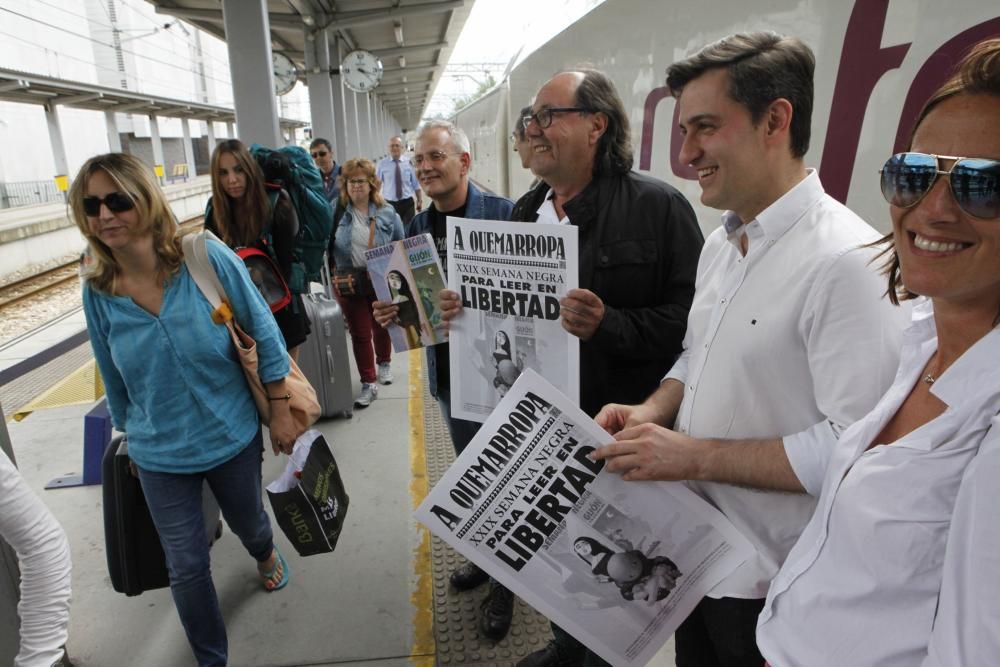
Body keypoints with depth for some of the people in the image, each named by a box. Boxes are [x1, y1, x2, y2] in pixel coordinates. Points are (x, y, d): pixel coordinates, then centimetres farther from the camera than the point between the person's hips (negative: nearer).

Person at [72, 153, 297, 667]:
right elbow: (114, 380, 4)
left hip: (232, 435, -1)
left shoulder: (207, 258, -19)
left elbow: (265, 335, -10)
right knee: (186, 567, 9)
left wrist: (280, 412, -7)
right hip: (160, 454, 1)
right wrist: (132, 436, 14)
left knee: (247, 523, 24)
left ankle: (265, 554, 63)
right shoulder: (96, 291, -11)